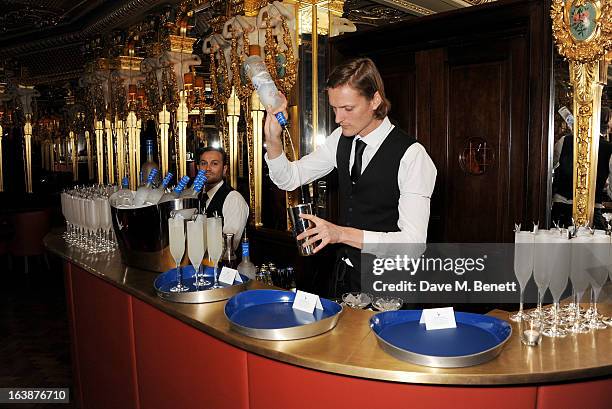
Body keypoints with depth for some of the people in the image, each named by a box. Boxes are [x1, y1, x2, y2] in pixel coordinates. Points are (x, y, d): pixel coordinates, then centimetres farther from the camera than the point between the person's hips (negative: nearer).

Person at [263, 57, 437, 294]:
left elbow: (414, 241, -25)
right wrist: (273, 139, -15)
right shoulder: (341, 139, -2)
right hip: (343, 273, 6)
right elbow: (289, 179, 3)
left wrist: (342, 234, -33)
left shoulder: (411, 155, -21)